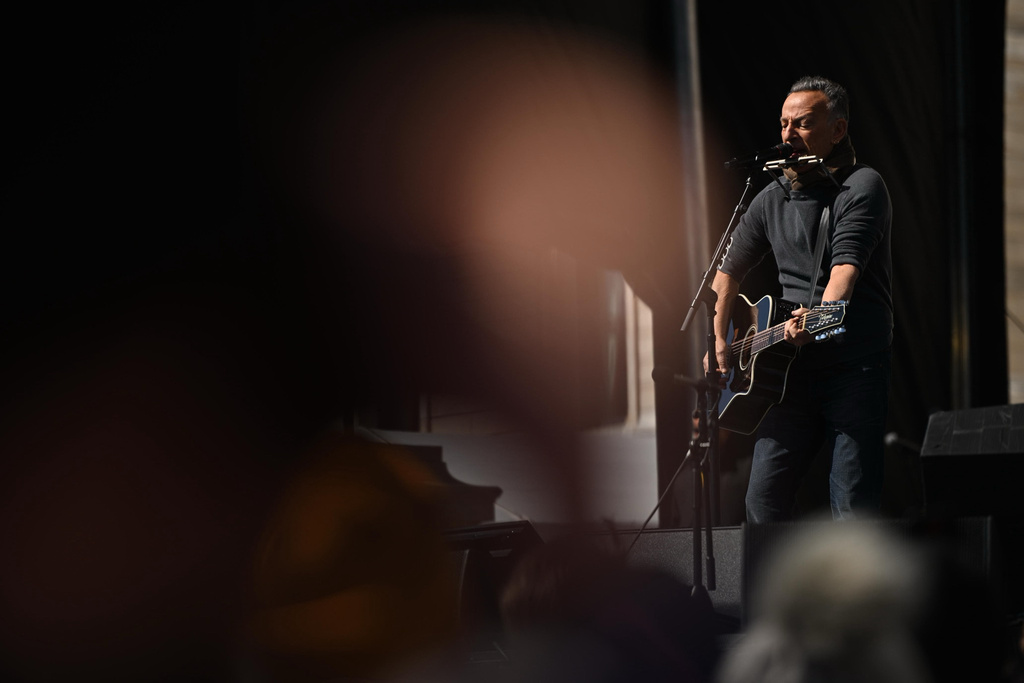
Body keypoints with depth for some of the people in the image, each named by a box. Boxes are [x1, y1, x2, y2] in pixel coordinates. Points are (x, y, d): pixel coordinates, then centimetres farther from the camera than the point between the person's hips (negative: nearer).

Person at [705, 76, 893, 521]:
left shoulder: (862, 186, -4)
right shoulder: (772, 199, 15)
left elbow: (847, 265, -20)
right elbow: (730, 270, 26)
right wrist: (718, 343, 14)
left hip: (856, 367, -5)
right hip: (792, 370, 6)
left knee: (853, 509, -9)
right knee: (763, 500, -1)